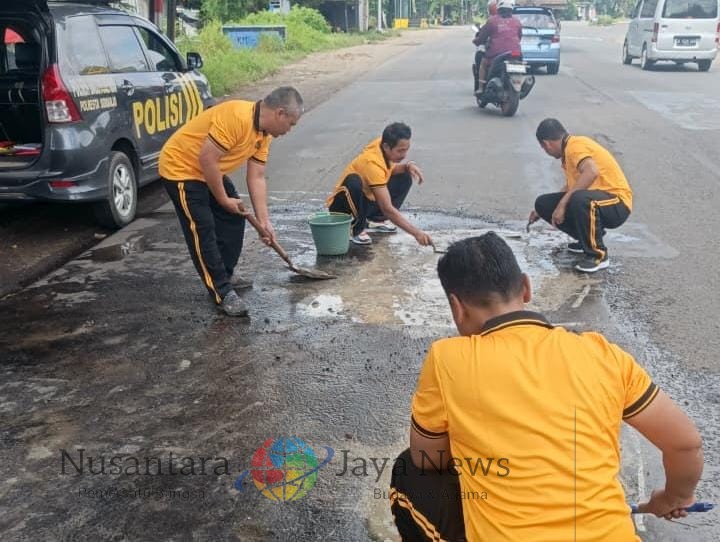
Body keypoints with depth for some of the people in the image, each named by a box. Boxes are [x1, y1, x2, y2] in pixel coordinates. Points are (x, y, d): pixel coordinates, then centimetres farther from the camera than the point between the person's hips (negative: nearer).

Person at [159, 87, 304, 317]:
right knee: (202, 230, -10)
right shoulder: (237, 117, -30)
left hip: (210, 172, 10)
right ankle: (222, 292, -3)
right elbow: (206, 158, -30)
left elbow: (256, 178, 3)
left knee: (234, 218, 13)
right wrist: (223, 199, -19)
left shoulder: (264, 133, 0)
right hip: (180, 168, -10)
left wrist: (264, 220, 0)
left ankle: (225, 275, 26)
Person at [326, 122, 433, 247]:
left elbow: (391, 170, 12)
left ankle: (376, 219, 7)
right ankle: (356, 228, -15)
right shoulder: (372, 163, -34)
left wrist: (407, 166, -10)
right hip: (342, 205, -8)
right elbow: (387, 209, -38)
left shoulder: (381, 143, -12)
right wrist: (416, 233, -42)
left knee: (405, 177, 0)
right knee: (354, 182, -41)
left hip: (368, 199, 8)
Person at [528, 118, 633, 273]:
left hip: (617, 203, -9)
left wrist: (562, 203, -33)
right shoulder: (569, 150, 14)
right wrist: (542, 211, 38)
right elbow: (571, 187, 28)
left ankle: (598, 254, -20)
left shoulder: (575, 145, -15)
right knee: (543, 203, 2)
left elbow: (592, 172, -36)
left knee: (579, 199, -40)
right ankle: (588, 237, 15)